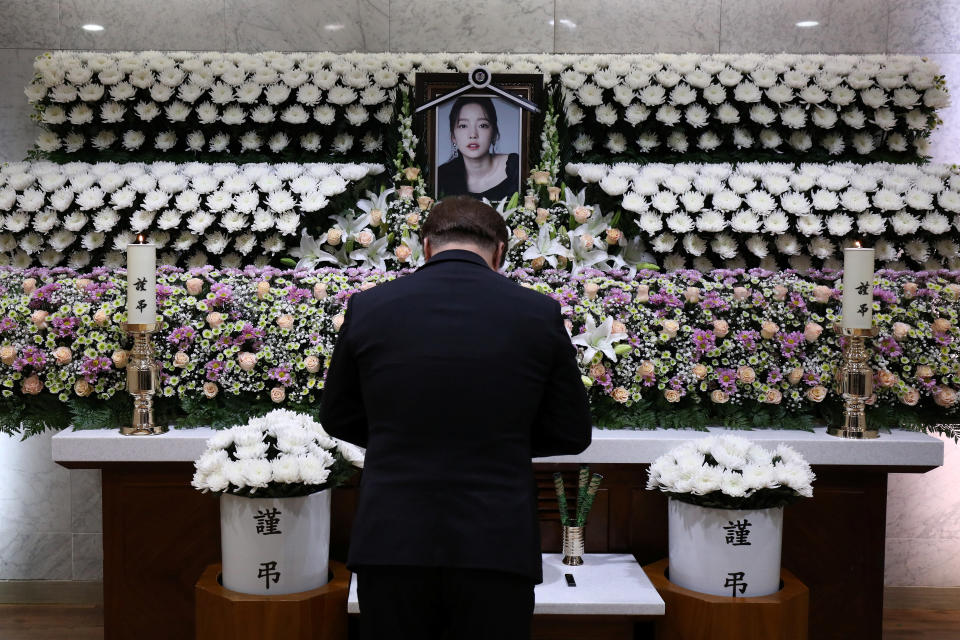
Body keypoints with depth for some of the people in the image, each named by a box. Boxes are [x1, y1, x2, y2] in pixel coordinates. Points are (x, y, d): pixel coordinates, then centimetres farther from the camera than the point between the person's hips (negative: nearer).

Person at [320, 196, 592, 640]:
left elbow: (338, 418, 10)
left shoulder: (368, 307, -2)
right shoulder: (539, 313, -5)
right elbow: (572, 433, 4)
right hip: (496, 545, 0)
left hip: (393, 542, 1)